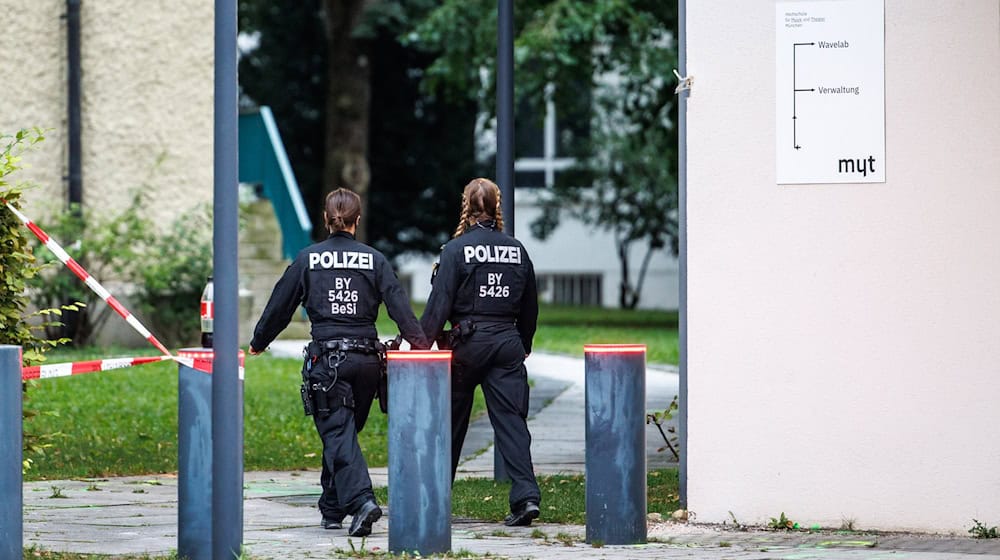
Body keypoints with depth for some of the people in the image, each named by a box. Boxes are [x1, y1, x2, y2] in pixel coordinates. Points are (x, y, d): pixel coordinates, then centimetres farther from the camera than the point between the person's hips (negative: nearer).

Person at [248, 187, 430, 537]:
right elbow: (399, 305, -2)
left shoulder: (308, 259, 1)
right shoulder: (374, 260, 4)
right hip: (367, 359, 3)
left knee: (338, 434, -6)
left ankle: (361, 500, -26)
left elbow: (280, 305, 8)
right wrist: (421, 345, 2)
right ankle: (332, 510, 23)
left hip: (327, 360, -3)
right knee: (343, 432, 16)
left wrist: (258, 343, 21)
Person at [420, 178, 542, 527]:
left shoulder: (456, 250, -7)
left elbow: (439, 304, -10)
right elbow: (530, 307, 14)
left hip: (468, 341, -3)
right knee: (511, 419, -1)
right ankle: (526, 495, -16)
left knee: (451, 421, 10)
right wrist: (522, 346, 25)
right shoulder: (517, 250, 6)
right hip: (508, 342, 3)